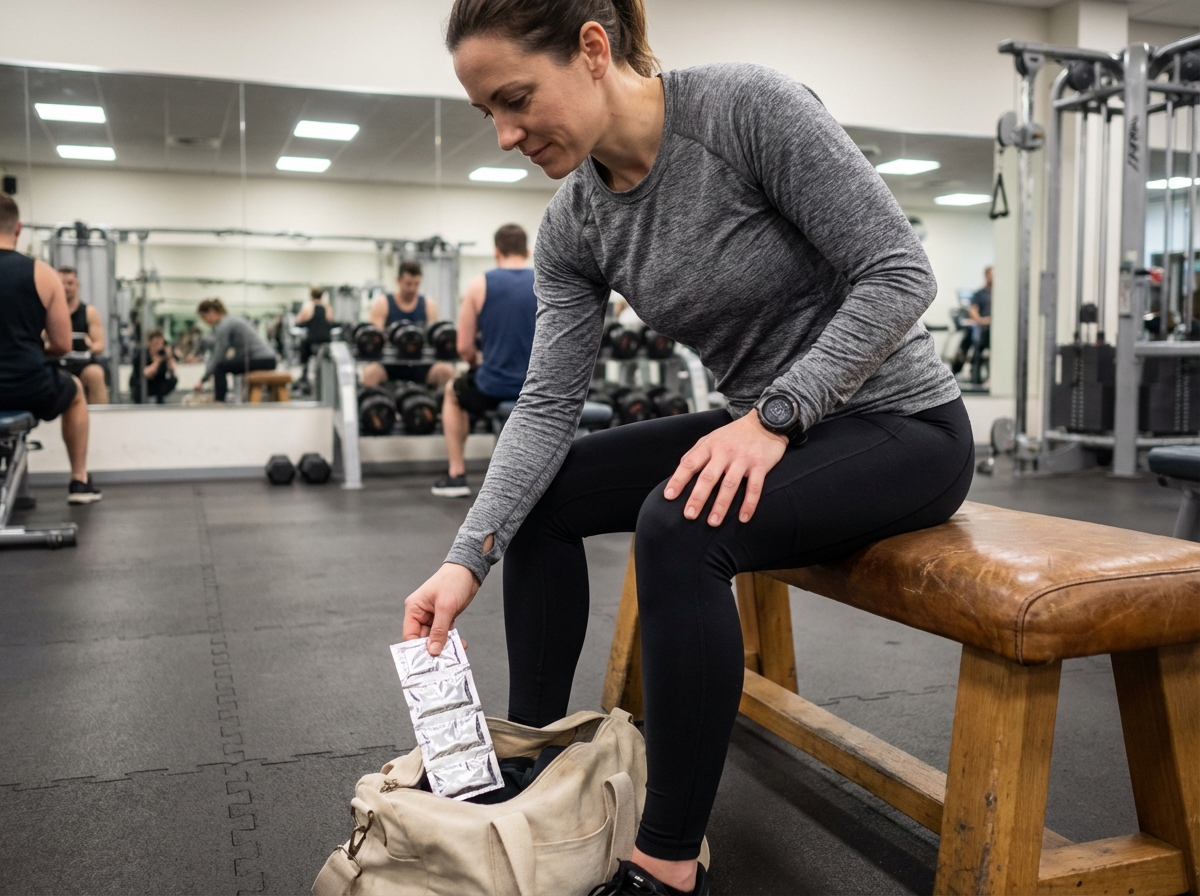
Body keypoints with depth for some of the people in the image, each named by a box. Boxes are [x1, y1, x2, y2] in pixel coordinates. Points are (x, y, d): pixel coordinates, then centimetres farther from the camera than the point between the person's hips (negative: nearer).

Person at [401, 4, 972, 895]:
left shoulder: (749, 104, -22)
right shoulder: (573, 226, -3)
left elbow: (900, 272, -21)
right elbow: (547, 404, -6)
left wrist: (773, 415, -28)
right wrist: (470, 555, -16)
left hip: (901, 422, -7)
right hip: (767, 429, 7)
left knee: (679, 528, -32)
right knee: (542, 493, 1)